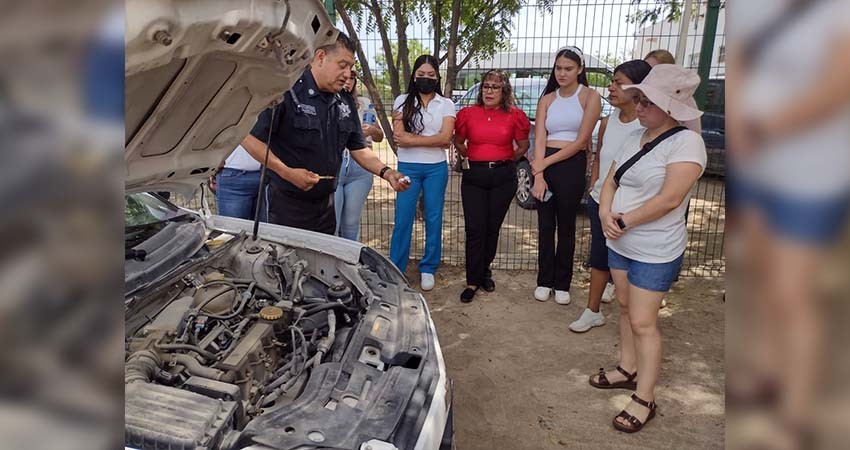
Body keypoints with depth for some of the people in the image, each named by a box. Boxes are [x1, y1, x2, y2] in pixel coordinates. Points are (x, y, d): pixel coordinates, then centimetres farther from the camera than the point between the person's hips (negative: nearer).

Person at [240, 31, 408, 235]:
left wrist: (386, 172, -5)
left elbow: (359, 149, 12)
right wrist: (286, 172, -23)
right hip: (288, 204, -7)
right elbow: (249, 138, -17)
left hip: (325, 205, 7)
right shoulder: (287, 93, -15)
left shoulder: (346, 102, 8)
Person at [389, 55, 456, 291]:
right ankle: (395, 269, 10)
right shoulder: (402, 101, 5)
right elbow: (399, 136, -8)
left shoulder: (446, 104, 5)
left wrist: (412, 139, -13)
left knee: (433, 219, 7)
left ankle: (428, 269, 20)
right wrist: (432, 138, -9)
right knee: (402, 220, -1)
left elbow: (446, 138, -9)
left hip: (436, 168, 1)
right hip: (408, 167, -1)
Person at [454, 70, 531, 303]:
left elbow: (523, 146, 14)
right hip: (474, 176, 0)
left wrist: (505, 161, 11)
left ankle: (484, 272, 26)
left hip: (503, 177, 0)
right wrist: (474, 158, 10)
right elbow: (459, 143, 16)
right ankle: (473, 281, 4)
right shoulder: (468, 114, 2)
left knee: (492, 228, 9)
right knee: (474, 229, -3)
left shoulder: (514, 116, 1)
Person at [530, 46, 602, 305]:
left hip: (572, 165, -3)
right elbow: (539, 138, -1)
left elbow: (581, 140, -9)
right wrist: (538, 175, -13)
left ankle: (562, 284, 19)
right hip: (545, 164, 3)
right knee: (545, 225, 8)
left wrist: (545, 163, -13)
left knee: (566, 226, 6)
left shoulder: (590, 97, -1)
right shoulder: (547, 99, 9)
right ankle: (544, 281, 20)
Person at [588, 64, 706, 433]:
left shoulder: (687, 142, -18)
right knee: (625, 309, 18)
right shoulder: (634, 137, 6)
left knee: (643, 323, -3)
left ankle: (645, 400, 12)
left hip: (656, 252, -8)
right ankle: (627, 370, 36)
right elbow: (610, 181, 7)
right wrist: (605, 213, -13)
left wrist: (624, 220, -17)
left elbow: (669, 199, -26)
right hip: (619, 243, 8)